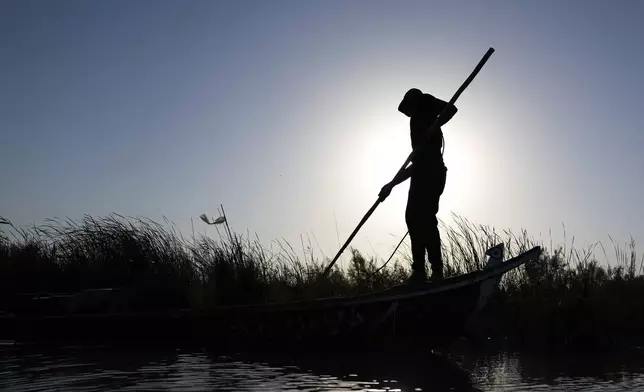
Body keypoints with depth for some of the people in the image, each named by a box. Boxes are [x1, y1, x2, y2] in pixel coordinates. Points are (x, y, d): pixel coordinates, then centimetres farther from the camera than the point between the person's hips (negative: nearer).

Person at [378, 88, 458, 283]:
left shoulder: (425, 102, 13)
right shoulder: (417, 122, 33)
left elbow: (452, 108, -8)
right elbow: (416, 163, 33)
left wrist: (431, 130, -16)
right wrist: (391, 184, 33)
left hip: (431, 172, -9)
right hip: (423, 174, 9)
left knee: (424, 217, -16)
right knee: (414, 217, 1)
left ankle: (436, 271, -19)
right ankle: (419, 270, -2)